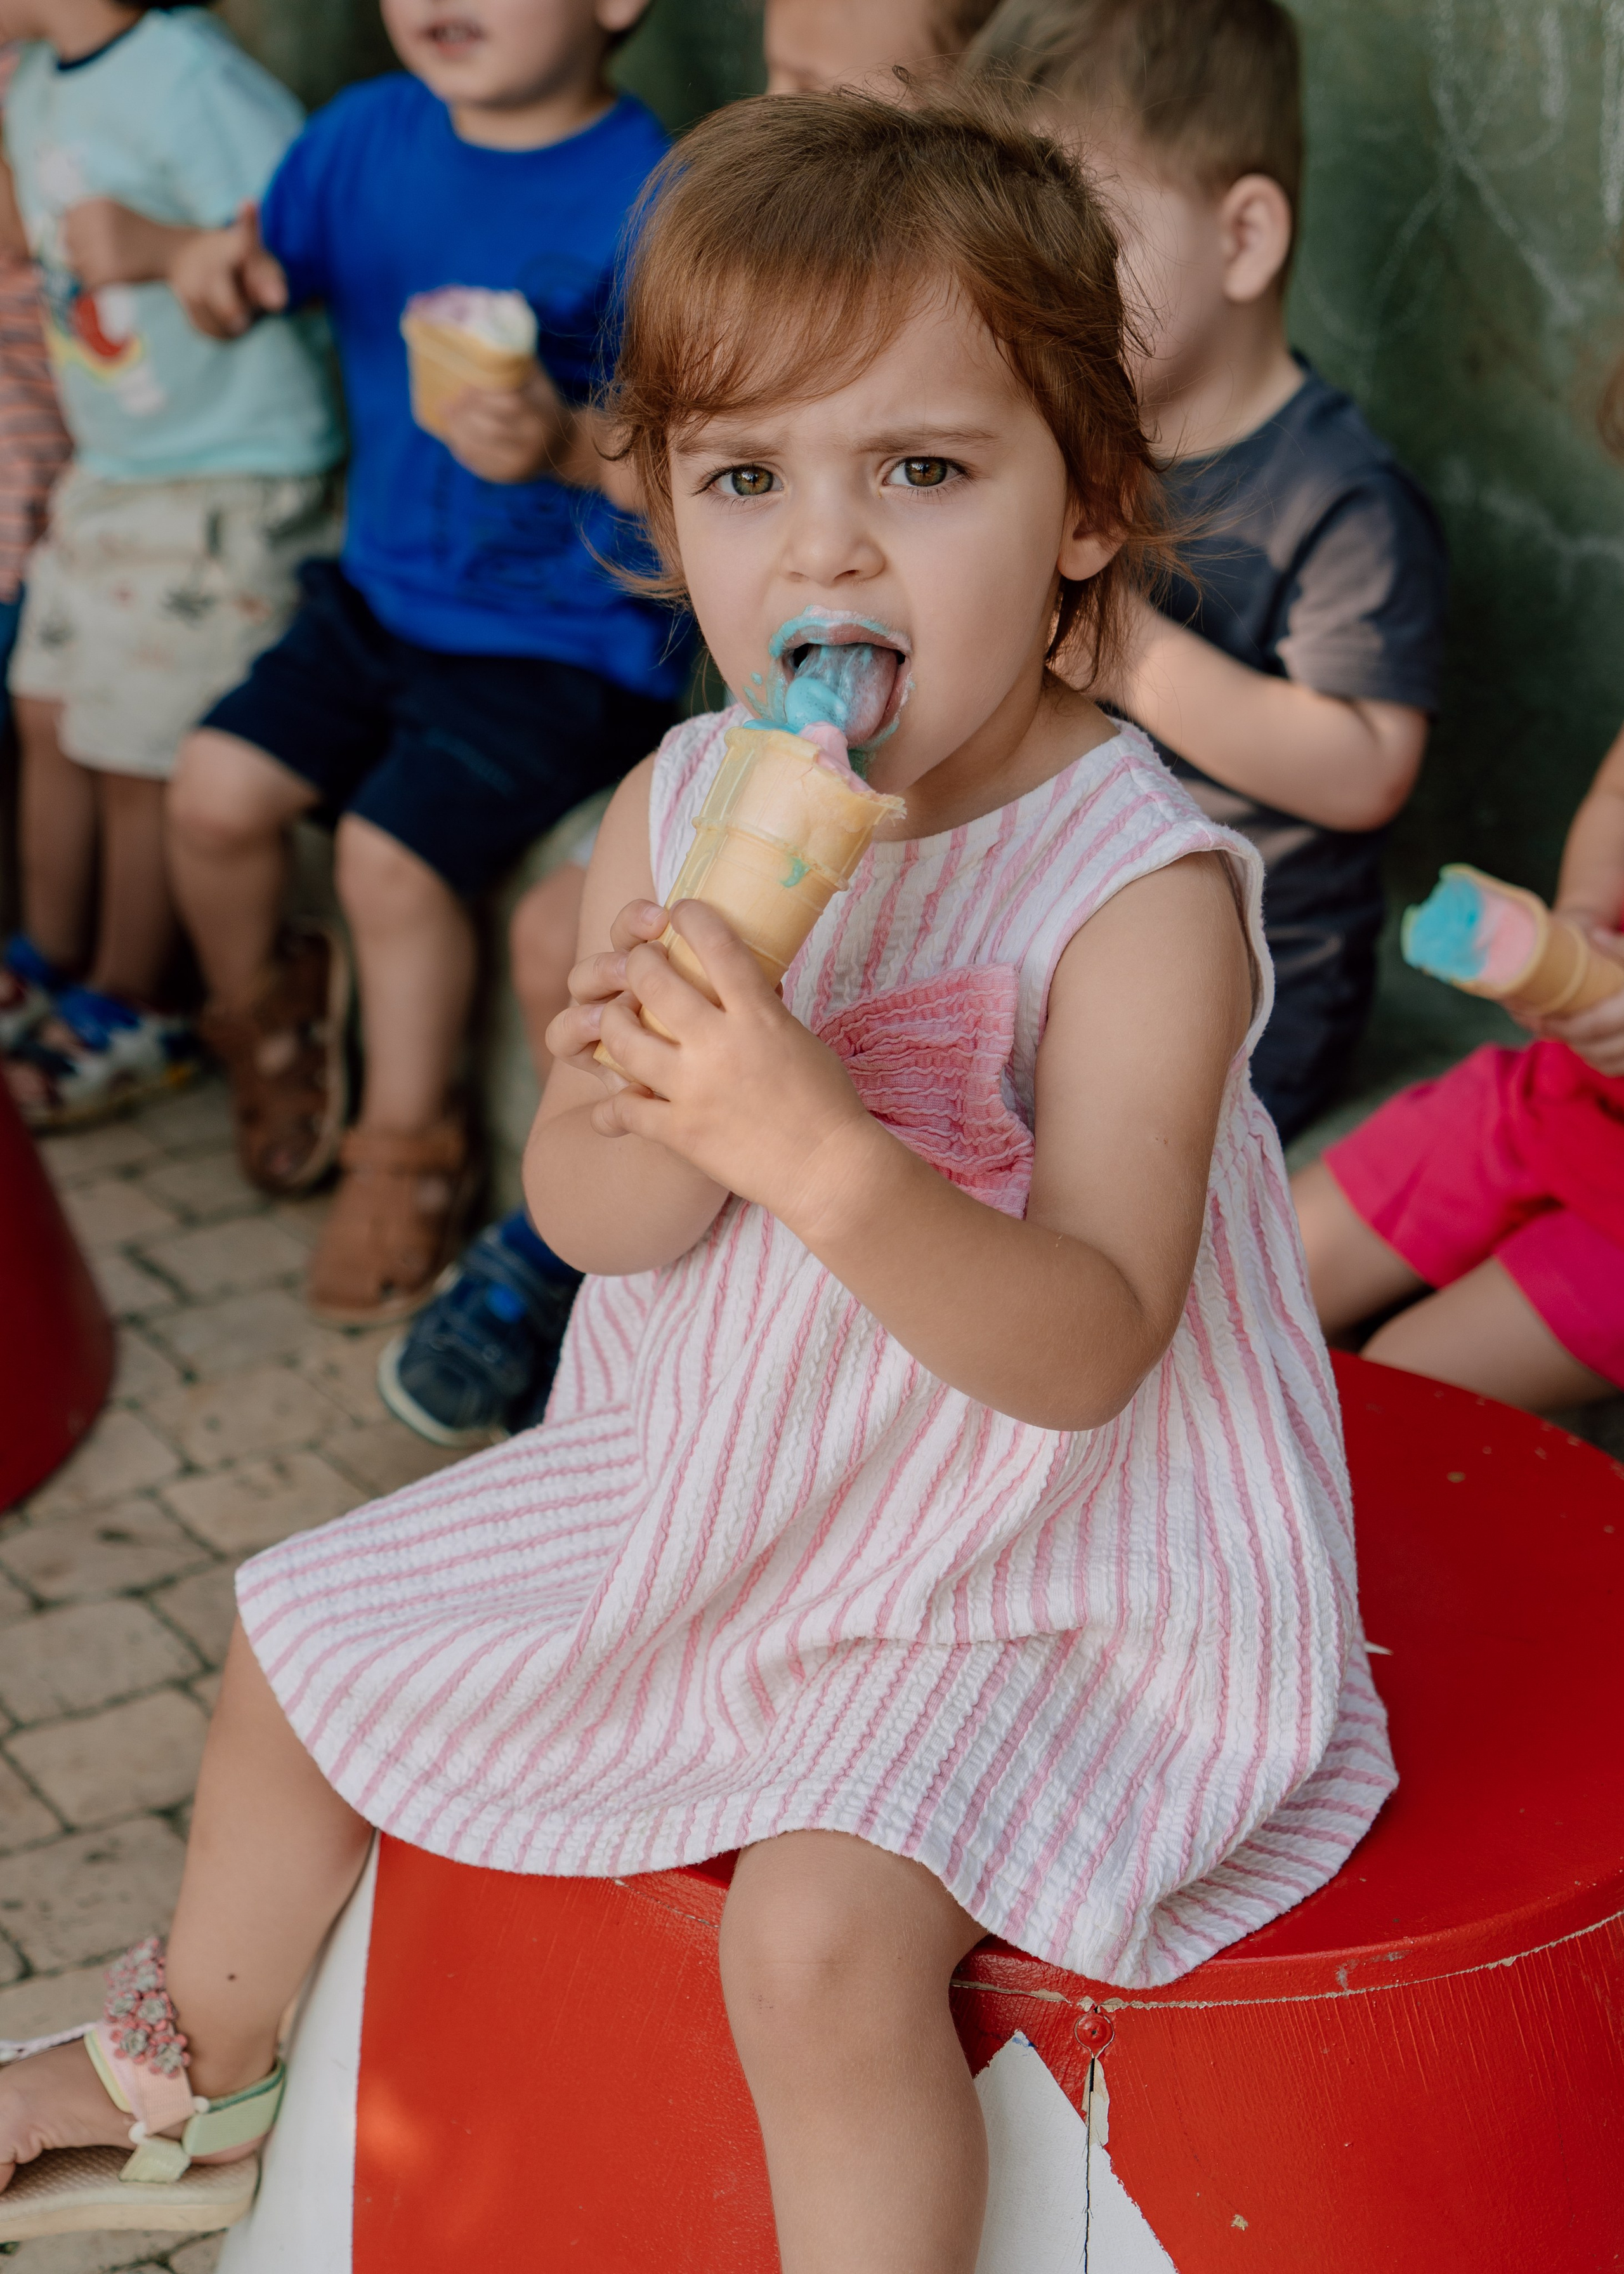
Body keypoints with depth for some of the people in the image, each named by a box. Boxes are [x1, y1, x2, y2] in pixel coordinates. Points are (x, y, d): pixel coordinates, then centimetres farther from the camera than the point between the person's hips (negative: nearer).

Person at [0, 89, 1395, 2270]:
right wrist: (674, 1122, -30)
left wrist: (819, 1150, -44)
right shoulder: (677, 806, -7)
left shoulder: (1142, 886, -24)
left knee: (824, 1920, -30)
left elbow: (1083, 1353, -29)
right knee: (304, 1637, 15)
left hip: (1031, 1577, -6)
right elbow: (584, 1215, -7)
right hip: (706, 1487, 7)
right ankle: (200, 2057, 44)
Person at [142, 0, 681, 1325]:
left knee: (393, 852, -18)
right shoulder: (370, 135, 1)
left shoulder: (646, 205, -20)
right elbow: (267, 264, 14)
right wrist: (210, 265, -10)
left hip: (570, 640, -6)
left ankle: (407, 1142, 9)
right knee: (218, 789, -6)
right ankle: (265, 1006, 28)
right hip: (385, 593, 6)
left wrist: (573, 448, -41)